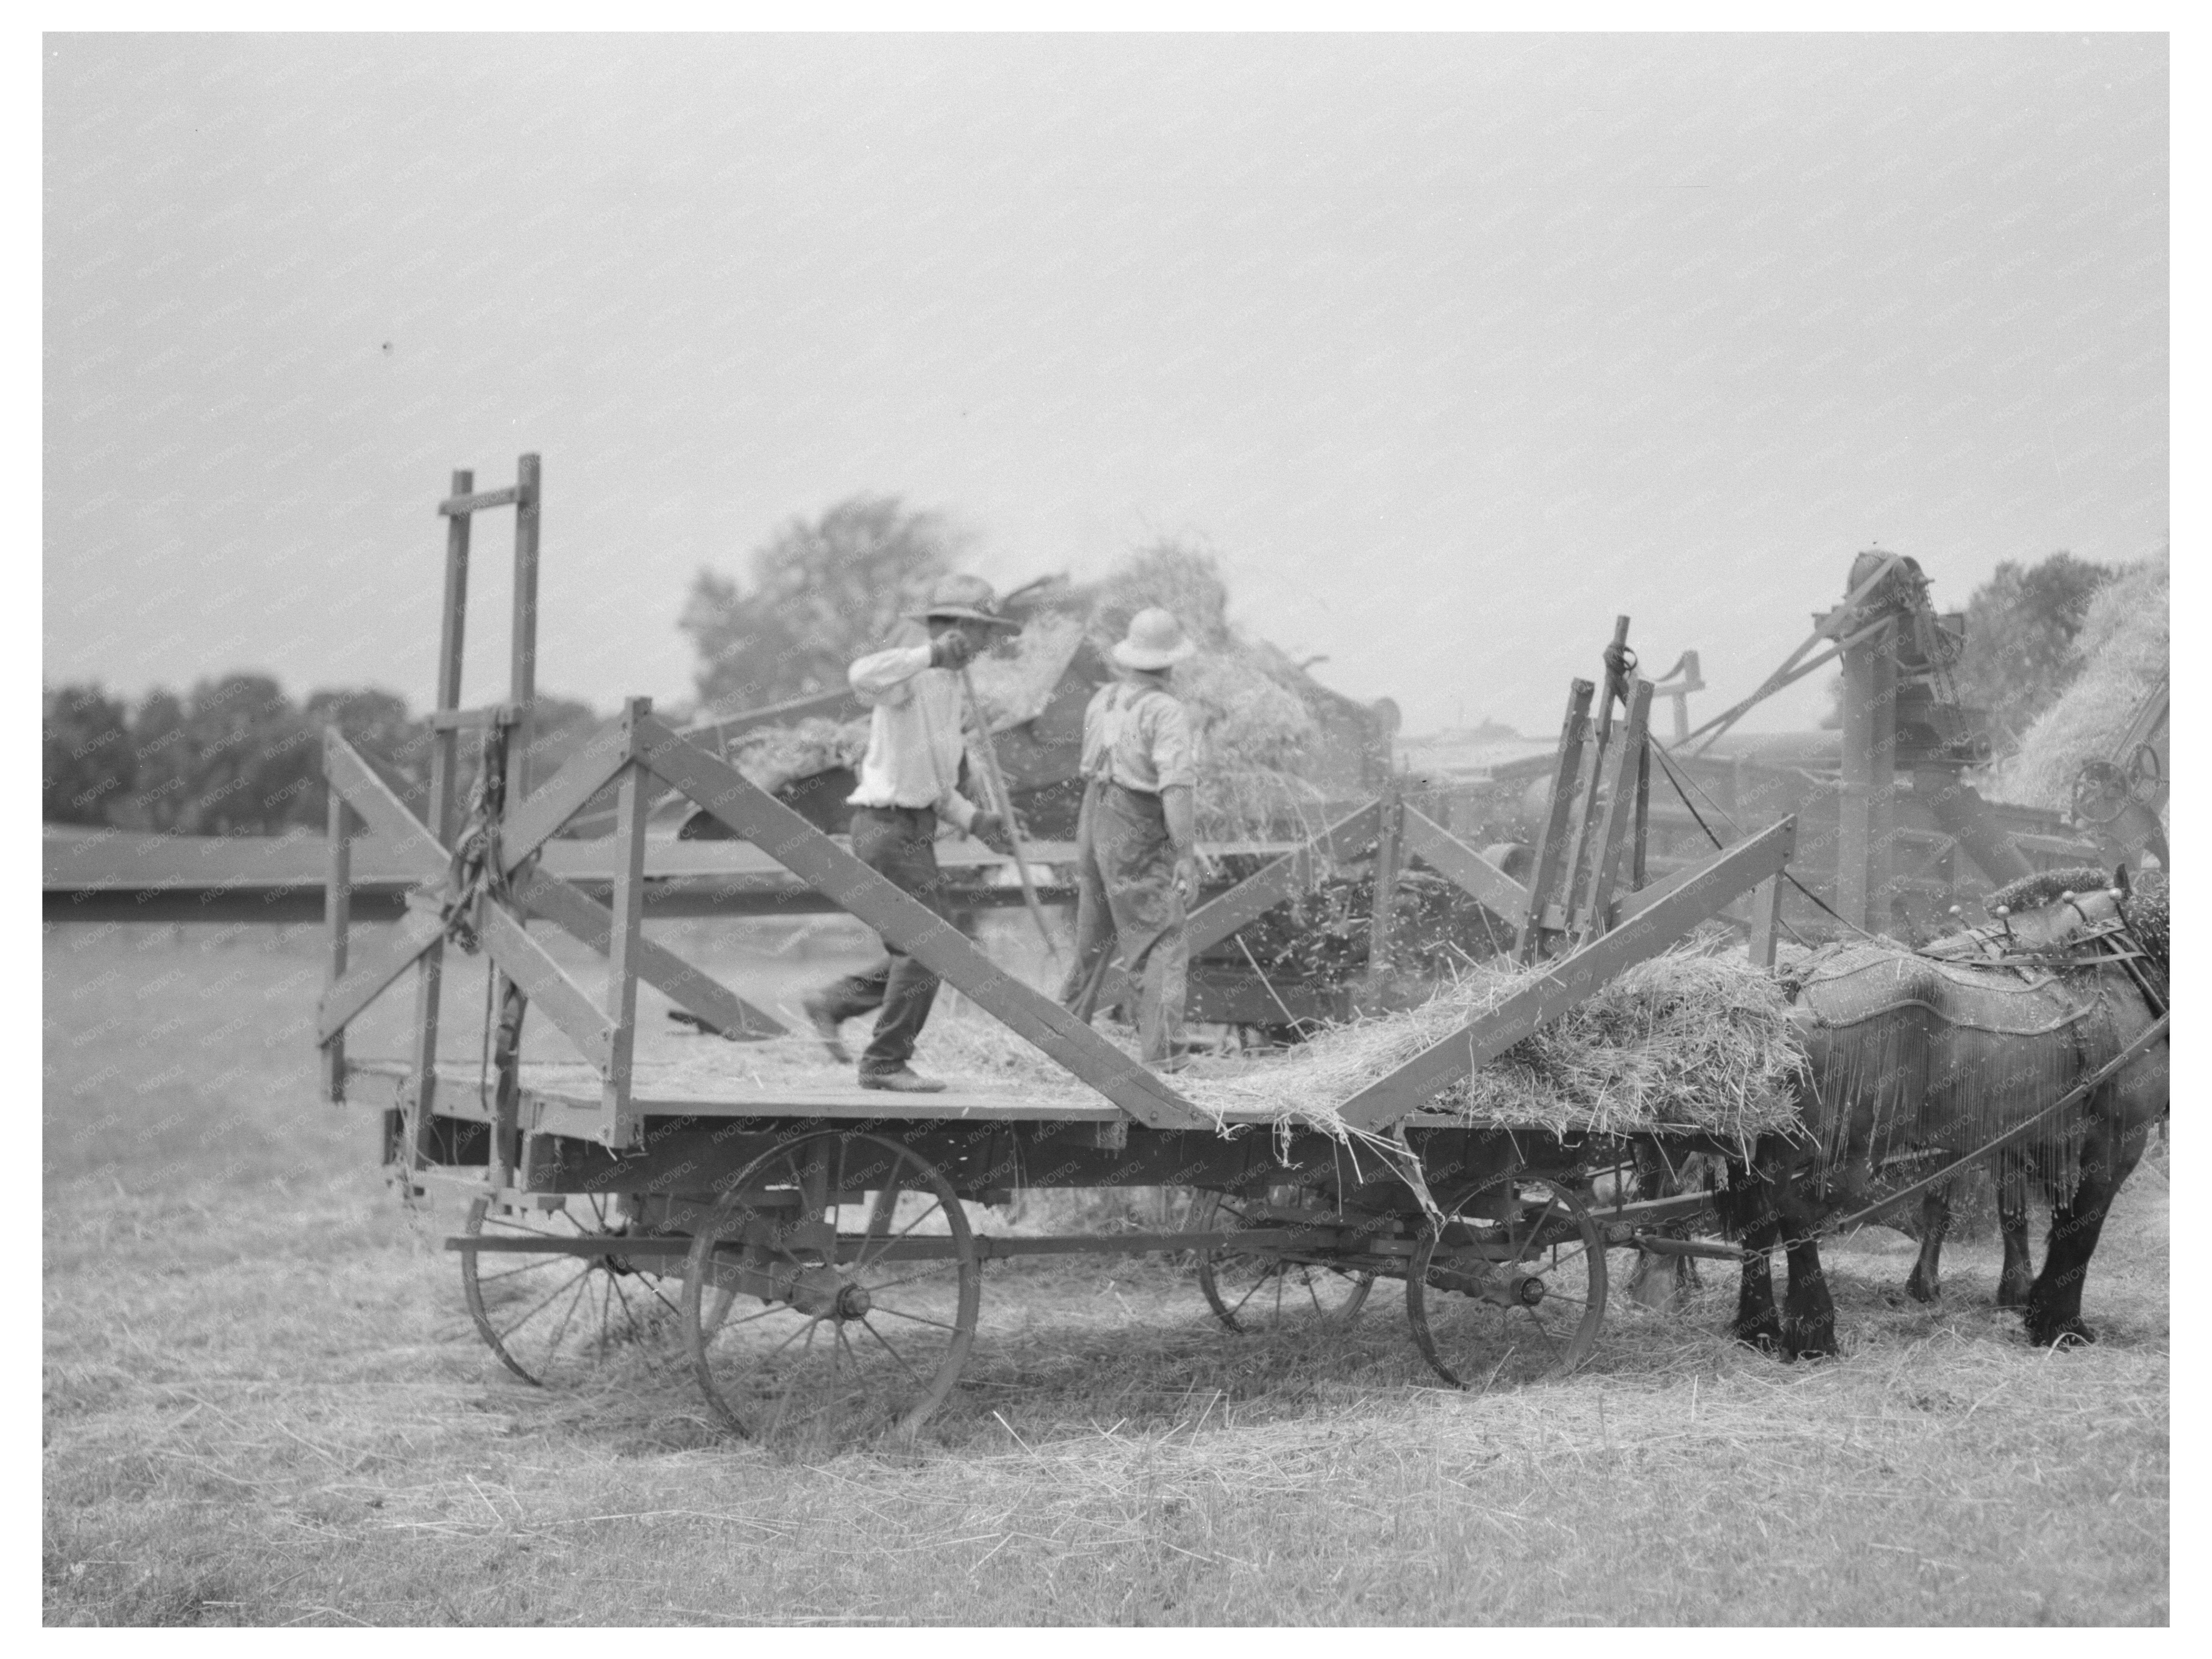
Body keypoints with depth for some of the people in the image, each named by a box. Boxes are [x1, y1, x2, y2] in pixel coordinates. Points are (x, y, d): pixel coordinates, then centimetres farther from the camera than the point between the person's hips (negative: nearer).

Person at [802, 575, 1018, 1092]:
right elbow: (863, 677, -38)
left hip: (915, 830, 10)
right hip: (888, 828, -10)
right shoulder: (910, 672, -12)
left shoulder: (947, 687, 18)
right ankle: (885, 1063, 0)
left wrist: (974, 819, 13)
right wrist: (932, 654, -39)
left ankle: (833, 1004, 21)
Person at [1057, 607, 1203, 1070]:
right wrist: (1186, 856, -25)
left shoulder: (1102, 701, 7)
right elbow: (1177, 786, -25)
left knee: (1094, 939, 22)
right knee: (1161, 948, -6)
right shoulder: (1165, 712, -17)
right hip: (1139, 838, -8)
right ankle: (1162, 1056, -14)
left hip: (1095, 822, 8)